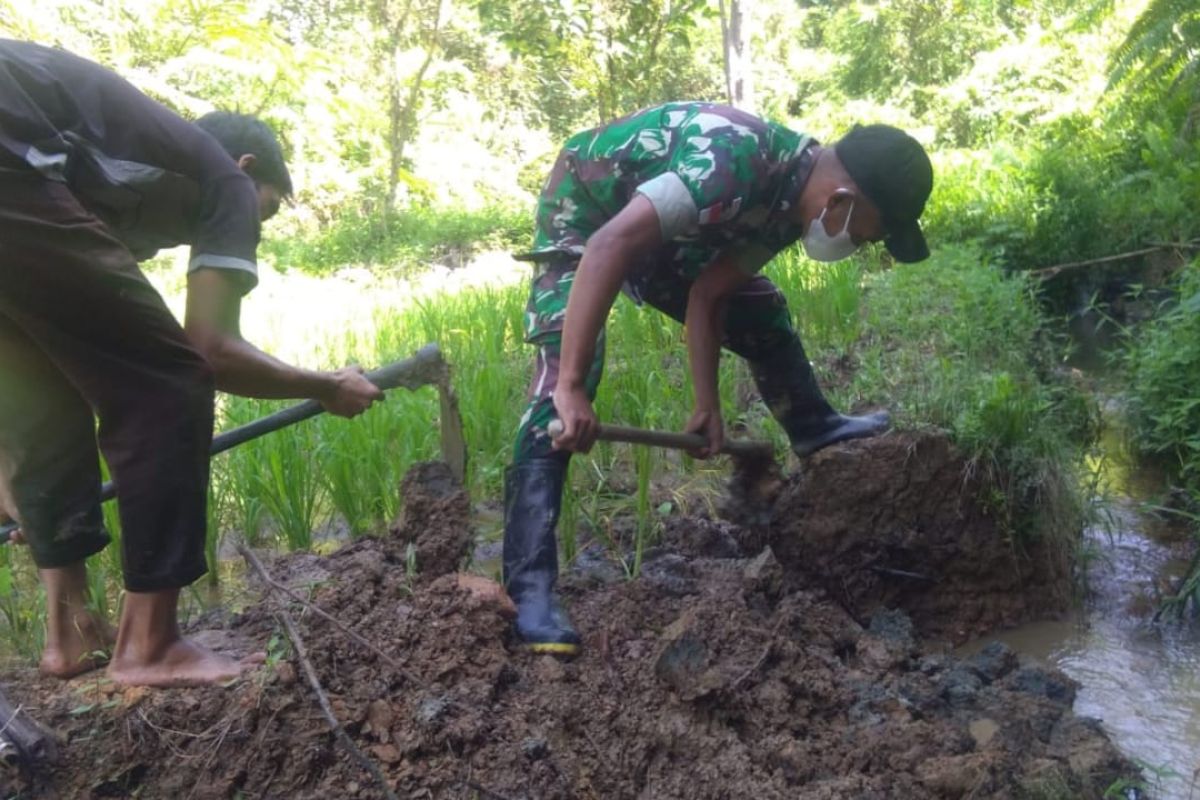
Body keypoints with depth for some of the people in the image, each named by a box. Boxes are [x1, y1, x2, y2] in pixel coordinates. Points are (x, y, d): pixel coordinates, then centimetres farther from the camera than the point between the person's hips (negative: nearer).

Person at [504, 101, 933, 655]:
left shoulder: (791, 200, -8)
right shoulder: (735, 164, -37)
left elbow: (708, 295, -2)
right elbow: (609, 245, -44)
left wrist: (708, 404, -5)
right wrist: (571, 385, -44)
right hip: (585, 211, -8)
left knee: (760, 310, 11)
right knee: (563, 373, -24)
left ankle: (814, 429, 35)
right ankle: (529, 584, -24)